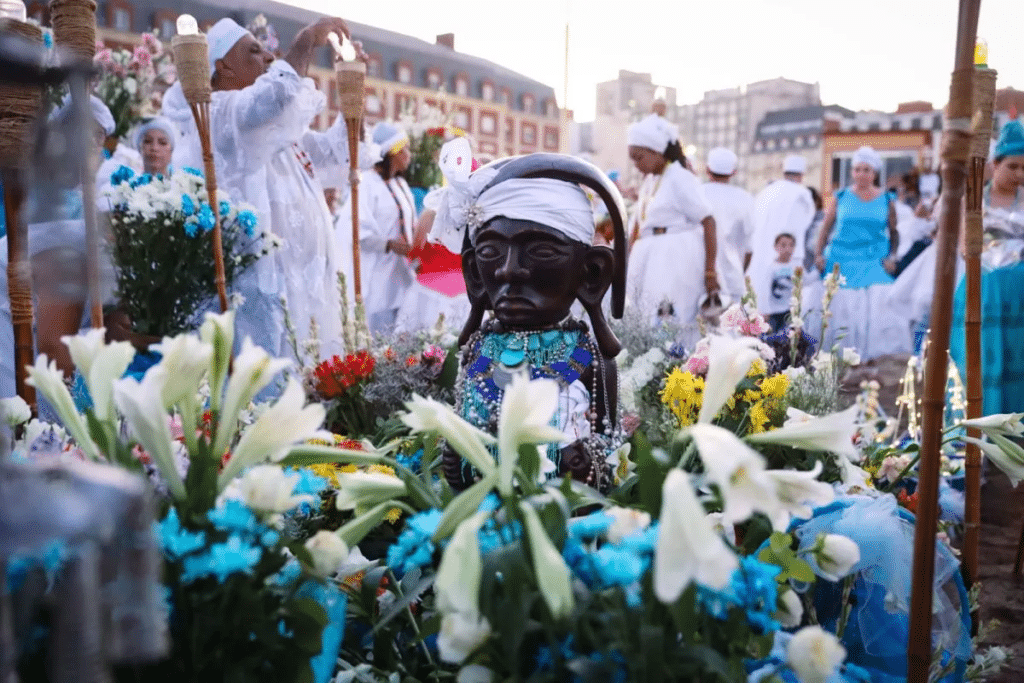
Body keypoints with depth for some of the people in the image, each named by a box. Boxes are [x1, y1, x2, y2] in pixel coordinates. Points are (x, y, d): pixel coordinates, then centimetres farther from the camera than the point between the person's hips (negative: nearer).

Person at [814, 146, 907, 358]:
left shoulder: (886, 200, 8)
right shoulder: (841, 198, 6)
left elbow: (894, 233, 12)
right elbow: (826, 228, 10)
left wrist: (892, 257, -2)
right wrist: (819, 254, -1)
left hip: (875, 263, 0)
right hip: (843, 264, 0)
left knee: (879, 306, -13)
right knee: (844, 310, -3)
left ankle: (883, 360, -4)